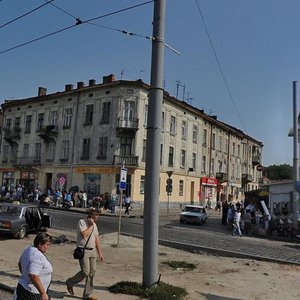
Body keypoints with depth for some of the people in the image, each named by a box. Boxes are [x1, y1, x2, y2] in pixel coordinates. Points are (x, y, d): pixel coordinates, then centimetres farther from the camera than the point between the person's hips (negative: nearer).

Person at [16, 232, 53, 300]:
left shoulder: (29, 249, 6)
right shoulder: (37, 256, -25)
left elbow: (20, 263, 21)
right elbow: (33, 276, -32)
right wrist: (43, 293, -27)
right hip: (31, 293, -10)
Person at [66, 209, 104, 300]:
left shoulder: (94, 225, 12)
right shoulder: (82, 222, -9)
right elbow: (84, 234, -23)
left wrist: (100, 253, 14)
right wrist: (91, 225, -14)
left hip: (92, 251, 7)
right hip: (83, 251, -7)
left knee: (92, 272, 6)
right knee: (85, 272, -10)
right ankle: (70, 282, 16)